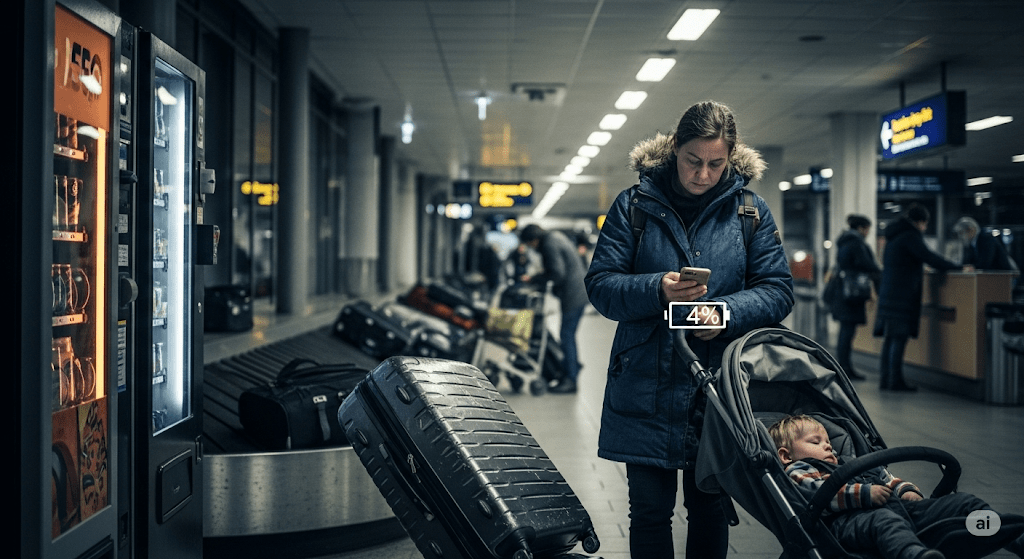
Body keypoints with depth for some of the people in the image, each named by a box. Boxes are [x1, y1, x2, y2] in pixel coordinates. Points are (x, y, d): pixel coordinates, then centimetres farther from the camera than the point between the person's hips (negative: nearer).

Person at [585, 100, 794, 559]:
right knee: (650, 509, 4)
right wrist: (656, 291, -21)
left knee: (710, 508, 12)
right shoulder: (635, 206, 2)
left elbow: (778, 290, 3)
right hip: (647, 386, -1)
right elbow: (600, 284, -2)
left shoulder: (750, 210, 6)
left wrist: (728, 313, -17)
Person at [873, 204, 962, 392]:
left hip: (888, 291, 9)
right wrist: (958, 268, -11)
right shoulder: (910, 236, -10)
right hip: (903, 295, -9)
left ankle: (885, 378, 12)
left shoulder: (893, 236, 18)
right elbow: (929, 257, -16)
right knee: (899, 338, -8)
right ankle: (895, 380, -8)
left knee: (890, 337, 10)